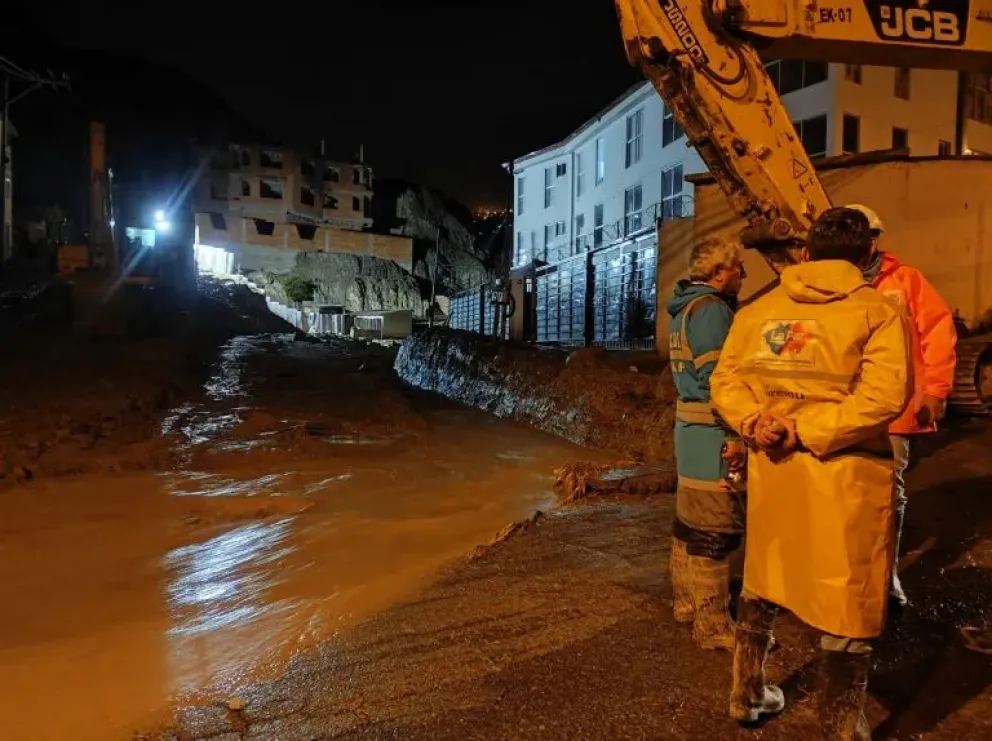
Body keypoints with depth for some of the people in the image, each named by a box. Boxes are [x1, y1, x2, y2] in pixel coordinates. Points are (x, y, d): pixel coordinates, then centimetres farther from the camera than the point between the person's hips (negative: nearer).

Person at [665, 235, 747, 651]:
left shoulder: (686, 308, 14)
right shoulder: (711, 309, -15)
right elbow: (716, 381, -21)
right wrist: (734, 437, -19)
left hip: (691, 428, 10)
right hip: (712, 433, -10)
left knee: (690, 521, 17)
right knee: (713, 531, -2)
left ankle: (687, 602, 30)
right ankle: (712, 627, 8)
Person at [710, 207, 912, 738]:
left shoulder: (759, 309, 6)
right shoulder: (877, 310, -6)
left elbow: (725, 380, 0)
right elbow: (884, 395, -18)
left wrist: (755, 423, -11)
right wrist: (805, 431, -17)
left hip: (771, 467, 5)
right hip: (846, 474, -4)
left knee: (761, 584, 21)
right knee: (848, 603, 10)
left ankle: (747, 696, 37)